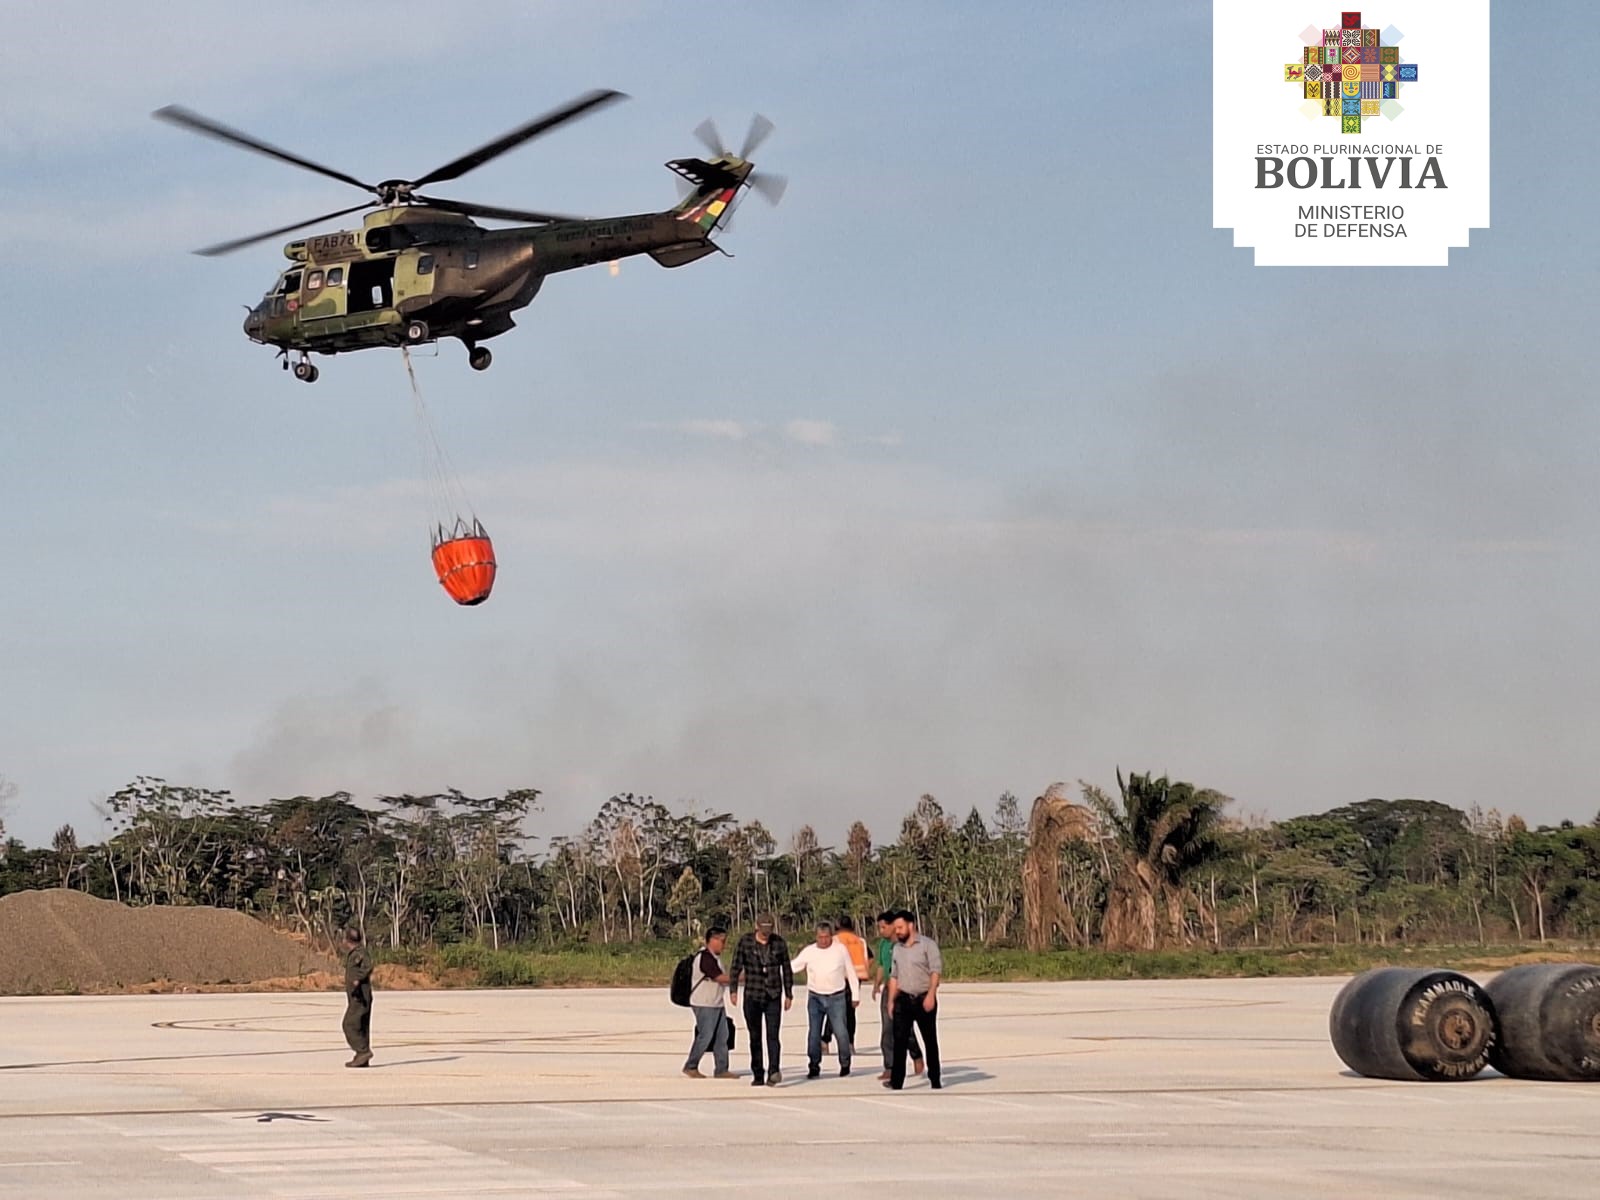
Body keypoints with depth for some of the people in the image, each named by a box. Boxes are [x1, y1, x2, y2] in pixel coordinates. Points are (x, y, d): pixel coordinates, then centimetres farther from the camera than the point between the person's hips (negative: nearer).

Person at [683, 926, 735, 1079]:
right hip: (704, 1005, -10)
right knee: (705, 1036, -6)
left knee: (722, 1037, 6)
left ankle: (722, 1069, 9)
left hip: (717, 1004, 10)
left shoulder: (715, 957, 15)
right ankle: (690, 1067, 6)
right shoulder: (705, 958, -18)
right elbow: (720, 977, -21)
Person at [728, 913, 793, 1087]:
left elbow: (787, 969, 9)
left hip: (773, 996, 0)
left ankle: (773, 1072, -23)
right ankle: (758, 1075, 12)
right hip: (752, 996, 0)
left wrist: (789, 994, 9)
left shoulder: (779, 943, 2)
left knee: (773, 1035, -13)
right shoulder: (745, 942, -1)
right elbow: (736, 967, -1)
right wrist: (733, 990, -10)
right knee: (755, 1037, 5)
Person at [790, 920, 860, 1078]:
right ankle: (814, 1066, 10)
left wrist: (855, 995, 7)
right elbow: (792, 967, 1)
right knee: (813, 1034, 1)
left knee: (841, 1032, -6)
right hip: (815, 998, 2)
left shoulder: (841, 950, 0)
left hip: (836, 998, -2)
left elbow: (851, 973, 6)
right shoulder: (809, 952, 1)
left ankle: (845, 1064, 11)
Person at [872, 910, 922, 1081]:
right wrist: (877, 984, 11)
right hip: (888, 990, 6)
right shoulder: (883, 943, 12)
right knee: (887, 1030, 0)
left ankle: (917, 1057, 27)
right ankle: (890, 1068, 2)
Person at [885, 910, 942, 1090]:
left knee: (930, 1041, 5)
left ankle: (935, 1080, 13)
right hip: (904, 999, 4)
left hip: (924, 999, -4)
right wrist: (891, 1000, 12)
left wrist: (931, 995, -20)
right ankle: (896, 1080, -9)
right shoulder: (897, 948, 13)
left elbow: (936, 970, -11)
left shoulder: (927, 945, -4)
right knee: (899, 1040, -6)